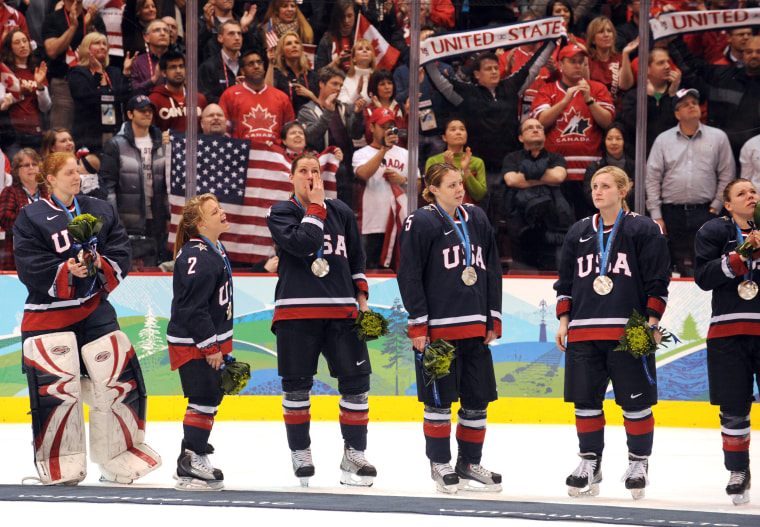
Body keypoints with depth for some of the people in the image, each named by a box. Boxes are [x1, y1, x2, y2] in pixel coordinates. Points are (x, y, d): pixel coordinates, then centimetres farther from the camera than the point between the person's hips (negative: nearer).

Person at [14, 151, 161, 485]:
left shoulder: (100, 212, 10)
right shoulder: (31, 218, -3)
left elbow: (121, 255, 3)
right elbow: (30, 268, -12)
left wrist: (102, 265, -17)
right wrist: (66, 271, -26)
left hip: (95, 310, 4)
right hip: (48, 314, -4)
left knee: (119, 379, 1)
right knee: (57, 387, -10)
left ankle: (118, 457, 16)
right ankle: (61, 465, 2)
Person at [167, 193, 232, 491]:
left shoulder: (215, 250, 12)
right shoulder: (198, 257, -21)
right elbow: (193, 307, -24)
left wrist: (220, 345, 23)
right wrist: (210, 346, -21)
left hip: (210, 341, 11)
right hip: (192, 343, -11)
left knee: (212, 397, 15)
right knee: (204, 398, -11)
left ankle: (191, 458, 25)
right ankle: (191, 466, -10)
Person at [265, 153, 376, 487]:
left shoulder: (341, 212, 13)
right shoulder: (281, 212, 2)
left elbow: (357, 258, 22)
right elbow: (302, 244, -17)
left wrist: (360, 296, 14)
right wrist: (315, 206, -10)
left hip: (340, 311, 3)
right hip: (296, 312, -3)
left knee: (356, 380, -3)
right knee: (297, 384, 0)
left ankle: (353, 454, 6)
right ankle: (300, 453, 14)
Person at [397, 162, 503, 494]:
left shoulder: (476, 220, 13)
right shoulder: (421, 223, -5)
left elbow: (492, 271, 17)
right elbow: (410, 276, -7)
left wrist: (493, 320, 12)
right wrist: (418, 326, -12)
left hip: (475, 326, 6)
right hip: (437, 326, -6)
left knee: (478, 398, 8)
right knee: (439, 399, 0)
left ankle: (469, 464, 19)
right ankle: (440, 464, 13)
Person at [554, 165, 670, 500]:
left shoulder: (645, 230, 2)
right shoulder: (578, 233, 15)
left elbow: (657, 281, 0)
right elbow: (565, 281, 18)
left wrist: (652, 321, -7)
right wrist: (564, 320, 10)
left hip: (629, 331, -4)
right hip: (584, 331, 4)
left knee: (636, 401, -2)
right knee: (586, 400, 3)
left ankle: (639, 462, 12)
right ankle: (590, 462, 14)